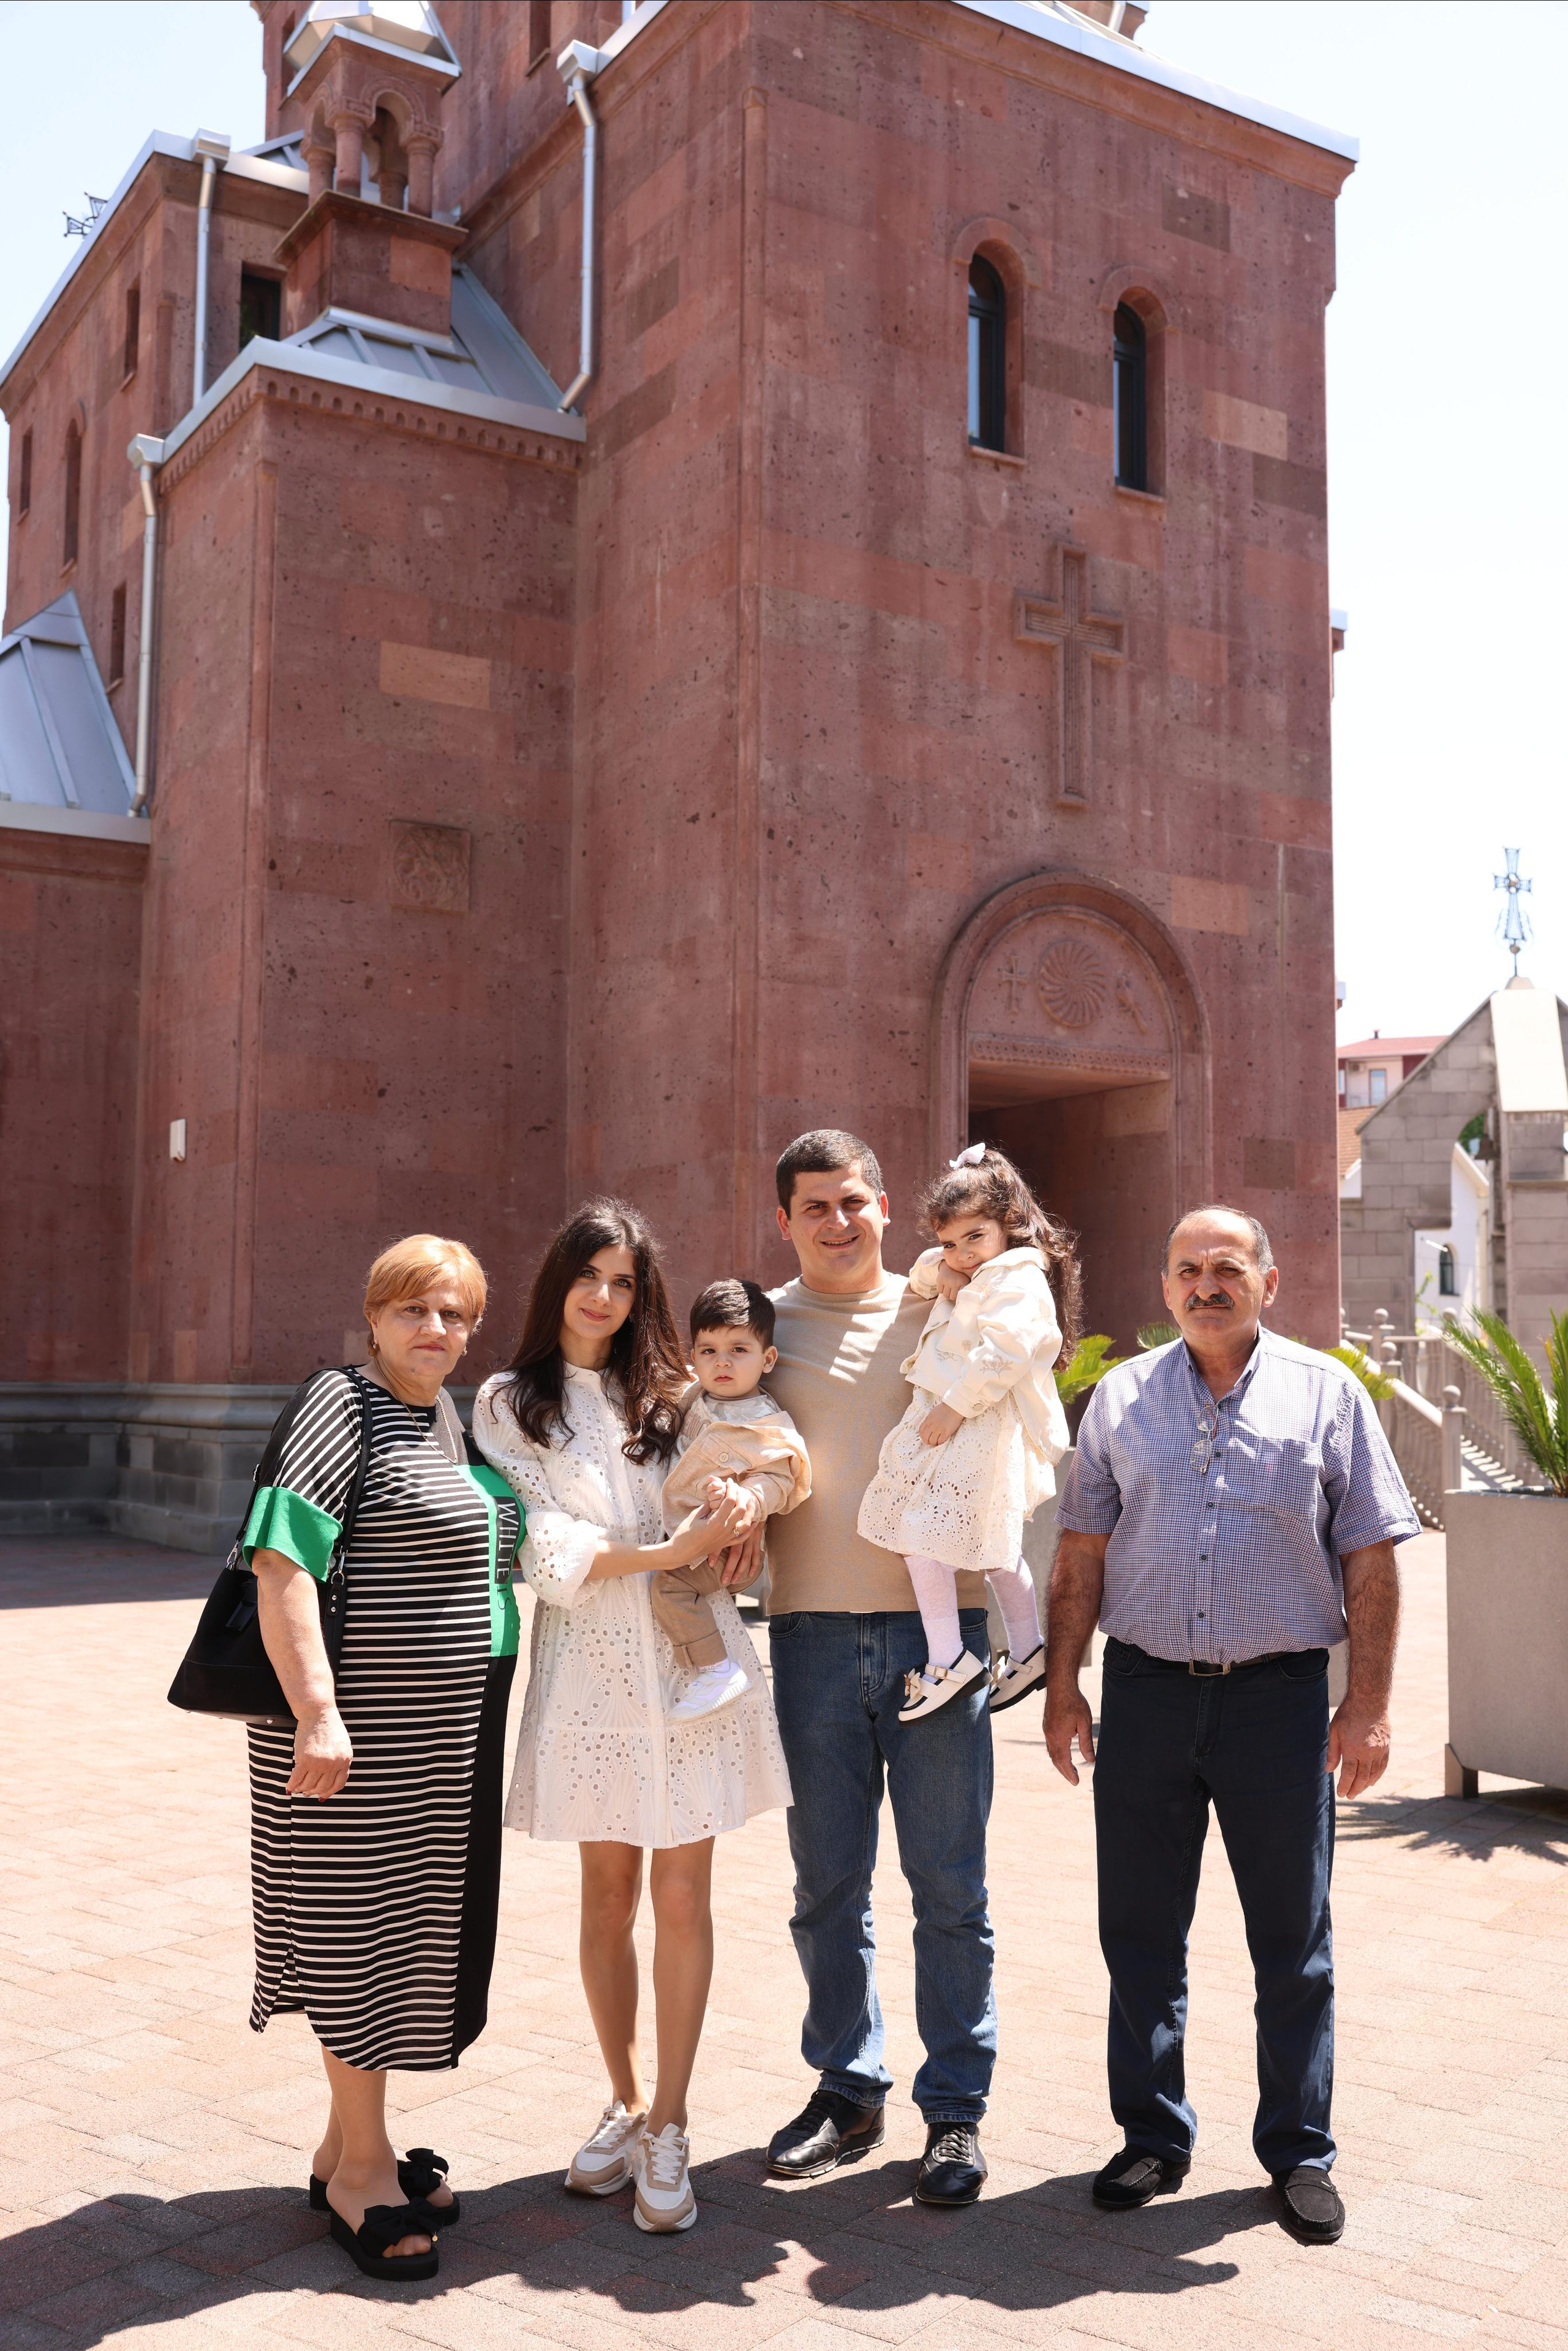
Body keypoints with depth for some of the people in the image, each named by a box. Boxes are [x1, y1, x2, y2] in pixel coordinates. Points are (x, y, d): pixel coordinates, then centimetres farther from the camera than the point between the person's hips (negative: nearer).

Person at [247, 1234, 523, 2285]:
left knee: (414, 1923, 14)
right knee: (364, 1925, 1)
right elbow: (282, 1564, -21)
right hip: (368, 1724, -8)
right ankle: (362, 2168, 15)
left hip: (449, 1728, 8)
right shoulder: (343, 1406, -12)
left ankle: (349, 2142, 28)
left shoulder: (456, 1418, 13)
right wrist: (316, 1712, -26)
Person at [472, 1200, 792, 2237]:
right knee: (609, 1895, 7)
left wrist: (738, 1521, -2)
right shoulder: (507, 1405, 5)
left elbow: (723, 1503, 22)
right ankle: (626, 2104, 25)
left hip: (693, 1658, 1)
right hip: (591, 1665, -1)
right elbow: (546, 1546, -5)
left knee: (682, 1894, 0)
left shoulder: (671, 1394, 12)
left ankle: (669, 2128, 10)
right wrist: (667, 1552, -16)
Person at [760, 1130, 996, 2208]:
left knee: (951, 1887, 4)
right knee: (827, 1886, 10)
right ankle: (849, 2088, 27)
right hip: (812, 1628, 1)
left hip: (936, 1620, -1)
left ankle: (957, 2107, 17)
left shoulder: (937, 1311, 6)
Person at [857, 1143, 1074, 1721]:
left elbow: (1002, 1352, -26)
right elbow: (922, 1271, 29)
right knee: (994, 1544, 20)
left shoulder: (1020, 1279, -14)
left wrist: (955, 1407, -25)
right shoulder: (973, 1278, 18)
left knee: (920, 1524, -16)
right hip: (954, 1420, 11)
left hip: (978, 1430, -11)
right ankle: (1027, 1652, 31)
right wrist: (940, 1276, 4)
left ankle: (947, 1660, -17)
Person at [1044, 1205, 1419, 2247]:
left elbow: (1370, 1563, 0)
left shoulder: (1326, 1393, 2)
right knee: (1140, 1932, 9)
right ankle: (1153, 2136, 25)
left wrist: (1370, 1707, -5)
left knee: (1293, 1938, 8)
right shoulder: (1121, 1396, 7)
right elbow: (1083, 1553, 9)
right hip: (1147, 1691, 2)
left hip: (1280, 1694, -2)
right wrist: (1063, 1682, 4)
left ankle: (1301, 2151, 24)